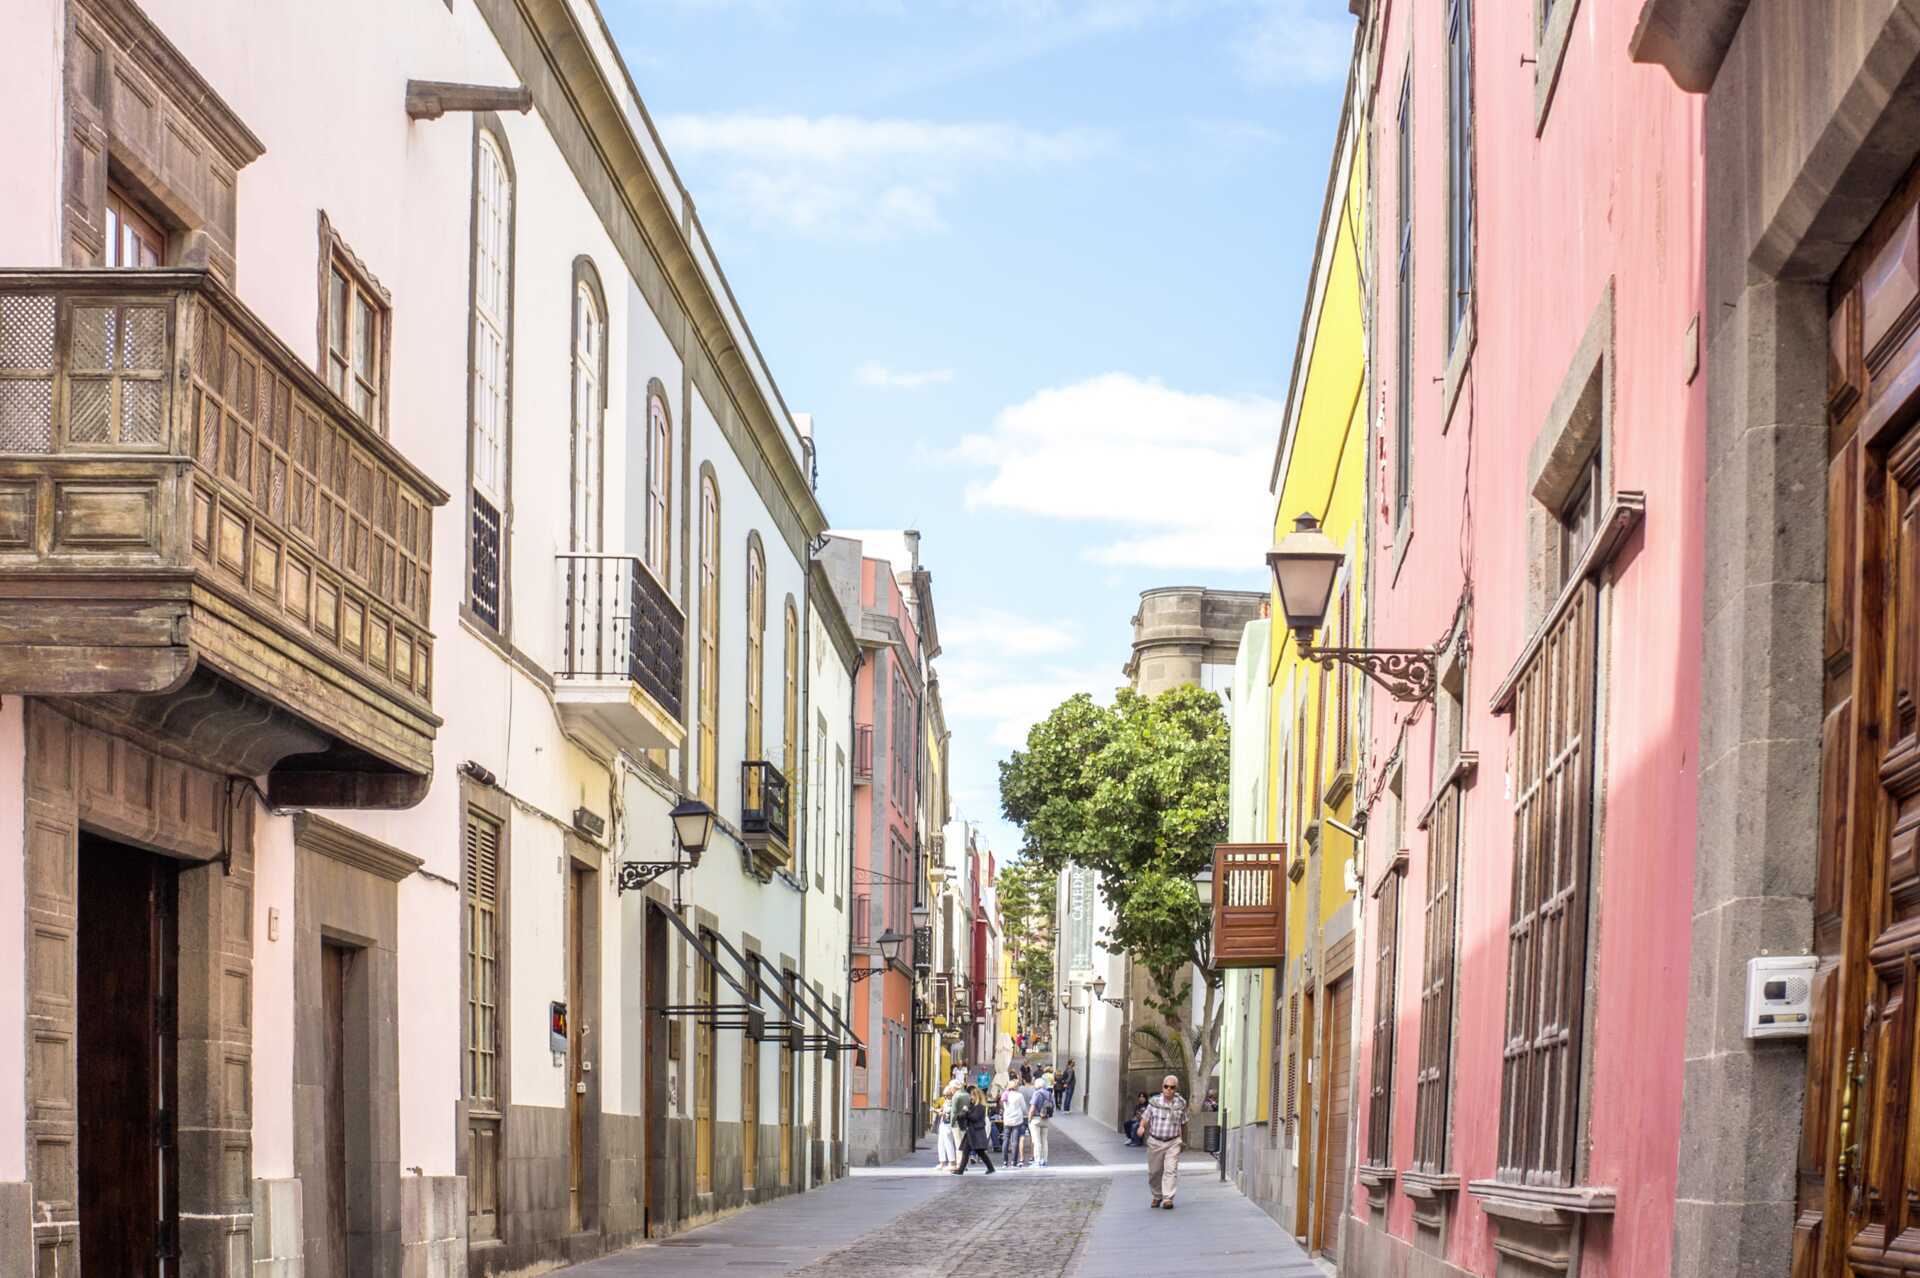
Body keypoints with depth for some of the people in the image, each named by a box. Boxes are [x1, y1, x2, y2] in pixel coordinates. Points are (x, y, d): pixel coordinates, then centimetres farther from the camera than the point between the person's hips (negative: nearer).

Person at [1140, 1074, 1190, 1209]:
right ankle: (1157, 1196, 30)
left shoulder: (1180, 1103, -1)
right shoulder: (1154, 1102, -4)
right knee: (1154, 1171, 10)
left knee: (1171, 1170, -14)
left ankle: (1168, 1198, -15)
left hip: (1173, 1143, -1)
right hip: (1155, 1141, 1)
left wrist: (1184, 1141, 21)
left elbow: (1183, 1123, 12)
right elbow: (1145, 1117, 3)